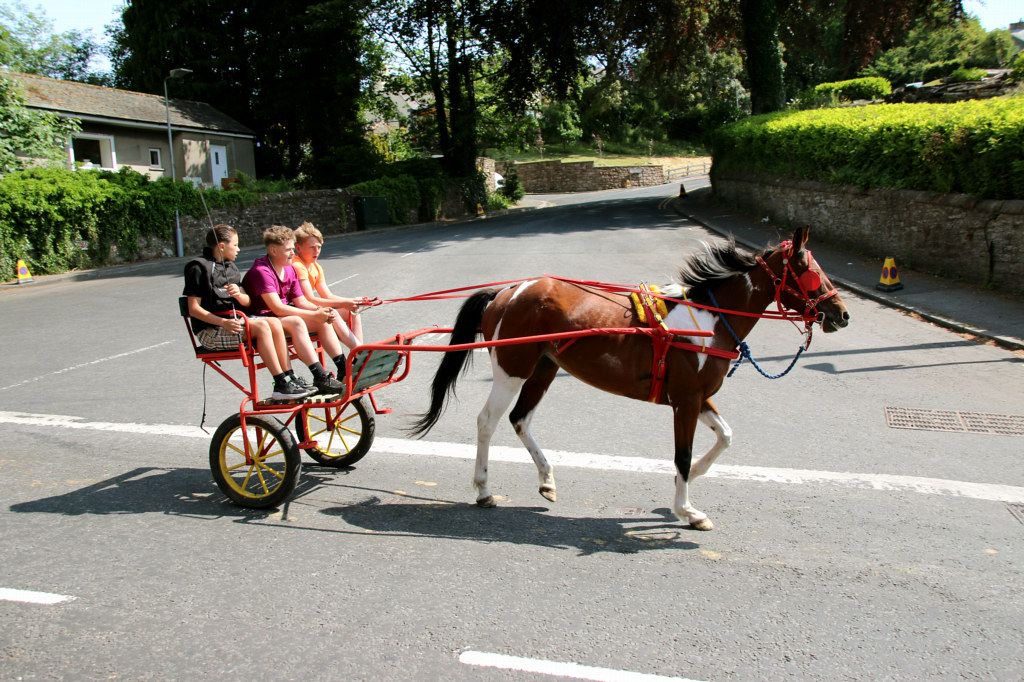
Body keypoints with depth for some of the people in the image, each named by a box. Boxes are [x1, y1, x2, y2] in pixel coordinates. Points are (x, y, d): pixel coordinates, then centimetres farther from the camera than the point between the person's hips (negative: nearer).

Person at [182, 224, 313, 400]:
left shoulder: (231, 267, 20)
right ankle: (281, 385, -28)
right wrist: (223, 322, -24)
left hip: (234, 320, 7)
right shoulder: (199, 267, -5)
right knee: (261, 326, -28)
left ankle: (289, 379, -19)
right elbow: (194, 309, -11)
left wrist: (238, 294, -12)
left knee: (274, 322, -17)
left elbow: (248, 302, 13)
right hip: (210, 330, -7)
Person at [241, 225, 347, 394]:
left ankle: (343, 367, -5)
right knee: (296, 322, -34)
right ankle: (320, 378, -39)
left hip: (285, 316, 9)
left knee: (323, 321, -5)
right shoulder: (261, 271, -21)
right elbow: (278, 308, -27)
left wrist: (320, 310, -16)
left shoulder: (289, 270, 7)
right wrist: (314, 315, -26)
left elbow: (300, 301, 6)